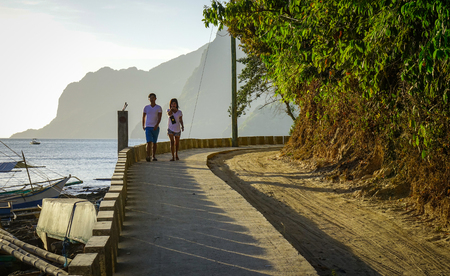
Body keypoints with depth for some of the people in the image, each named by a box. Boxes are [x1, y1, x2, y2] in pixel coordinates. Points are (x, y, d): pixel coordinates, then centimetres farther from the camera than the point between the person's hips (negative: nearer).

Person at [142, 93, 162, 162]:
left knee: (154, 142, 10)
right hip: (148, 127, 0)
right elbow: (143, 117, 14)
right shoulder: (146, 107, 5)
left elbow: (159, 118, -10)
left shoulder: (159, 108, 0)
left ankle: (153, 156, 21)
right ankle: (148, 156, -23)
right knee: (149, 142, -15)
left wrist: (156, 125, -25)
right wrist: (143, 126, 8)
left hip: (156, 127, 1)